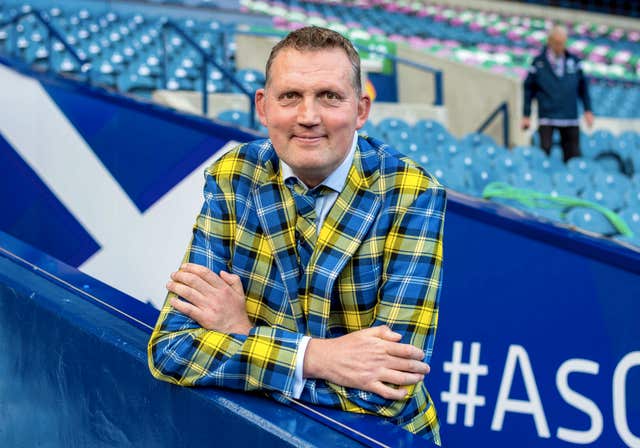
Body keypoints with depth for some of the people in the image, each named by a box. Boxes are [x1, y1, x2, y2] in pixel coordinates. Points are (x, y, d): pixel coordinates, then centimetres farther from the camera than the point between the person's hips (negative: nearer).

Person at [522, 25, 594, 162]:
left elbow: (583, 86, 13)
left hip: (570, 119, 3)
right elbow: (529, 89, 3)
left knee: (573, 155, 4)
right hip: (546, 119, -2)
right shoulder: (538, 62, 0)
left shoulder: (574, 61, 7)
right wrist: (526, 115, 2)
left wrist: (588, 110, 9)